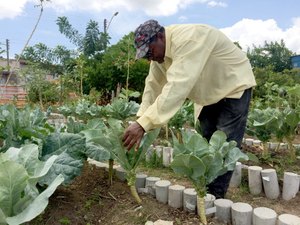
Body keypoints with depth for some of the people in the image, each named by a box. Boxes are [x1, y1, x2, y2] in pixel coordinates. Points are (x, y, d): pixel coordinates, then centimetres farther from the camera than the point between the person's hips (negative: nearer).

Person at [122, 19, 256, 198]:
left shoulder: (188, 39, -35)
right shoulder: (159, 51, -7)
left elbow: (177, 87, -45)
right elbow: (153, 86, -8)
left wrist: (144, 124, -48)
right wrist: (140, 121, -19)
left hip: (234, 87, -8)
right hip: (210, 94, 8)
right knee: (208, 144, 11)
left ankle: (214, 197, 2)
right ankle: (206, 192, 24)